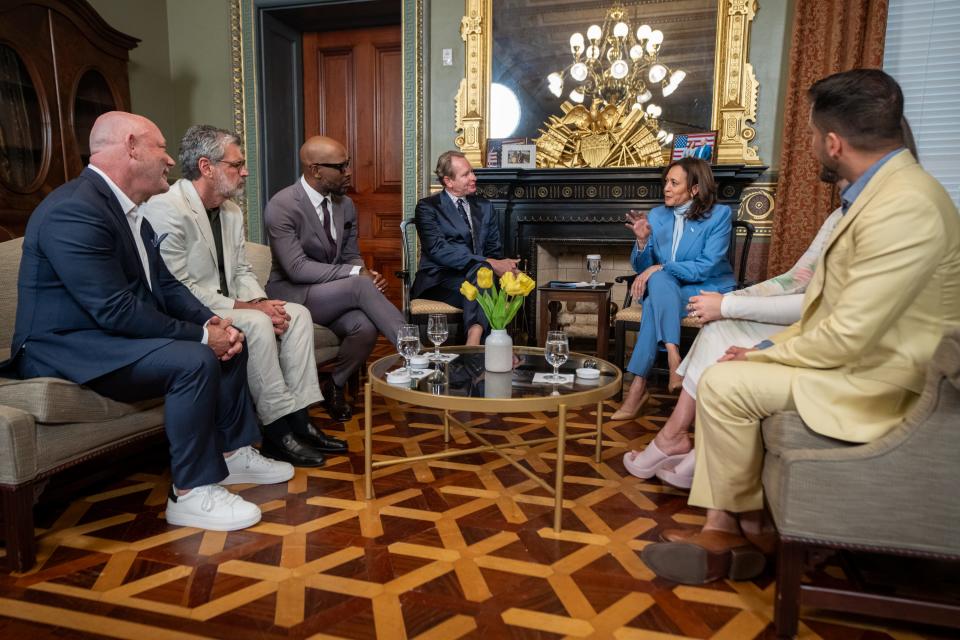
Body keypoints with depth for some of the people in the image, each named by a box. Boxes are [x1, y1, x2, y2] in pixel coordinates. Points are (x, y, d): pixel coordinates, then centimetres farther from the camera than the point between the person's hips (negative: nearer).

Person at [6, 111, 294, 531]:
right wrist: (201, 335, -22)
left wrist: (212, 322, -8)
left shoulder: (129, 208, 8)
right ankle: (192, 494, -15)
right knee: (195, 361, -29)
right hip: (67, 349, -10)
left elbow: (165, 284, 8)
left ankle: (231, 452, 15)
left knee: (228, 341, 6)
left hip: (110, 335, 10)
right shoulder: (74, 211, -23)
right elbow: (116, 311, -28)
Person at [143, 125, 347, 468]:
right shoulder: (166, 210, -17)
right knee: (256, 325, -30)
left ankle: (299, 420, -9)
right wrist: (247, 307, -22)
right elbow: (178, 290, -22)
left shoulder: (231, 210, 9)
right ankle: (278, 430, -18)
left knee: (297, 313, -8)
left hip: (227, 308, 9)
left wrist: (261, 303, -8)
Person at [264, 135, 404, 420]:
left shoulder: (346, 205, 5)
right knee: (361, 286, -30)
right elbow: (297, 269, -22)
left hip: (335, 296, 6)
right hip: (292, 295, -5)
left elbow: (351, 257, 10)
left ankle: (334, 386, 0)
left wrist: (366, 273, -15)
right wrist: (358, 275, -26)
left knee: (365, 327, -27)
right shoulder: (281, 206, -16)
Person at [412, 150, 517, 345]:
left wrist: (499, 265, -13)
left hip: (479, 273, 4)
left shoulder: (485, 207, 20)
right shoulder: (428, 207, 3)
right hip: (439, 281, -4)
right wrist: (488, 264, -21)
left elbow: (495, 250, 14)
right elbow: (438, 250, -13)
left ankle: (474, 340, -46)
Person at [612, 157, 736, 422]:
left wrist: (660, 268, -22)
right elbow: (642, 267, 4)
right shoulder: (657, 216, 6)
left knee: (656, 292, -33)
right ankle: (673, 357, -42)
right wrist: (642, 241, -16)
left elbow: (707, 266, -16)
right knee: (658, 280, -34)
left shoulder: (719, 215, -5)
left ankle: (638, 387, -35)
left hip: (708, 291, -3)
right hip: (666, 291, 4)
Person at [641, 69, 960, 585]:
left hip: (882, 381, -10)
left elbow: (846, 337, -27)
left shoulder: (904, 208, -25)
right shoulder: (878, 190, 8)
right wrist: (773, 348, 1)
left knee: (724, 382, -18)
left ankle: (745, 521, 8)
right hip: (859, 354, 10)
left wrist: (763, 354, -12)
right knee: (722, 380, 1)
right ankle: (721, 529, 3)